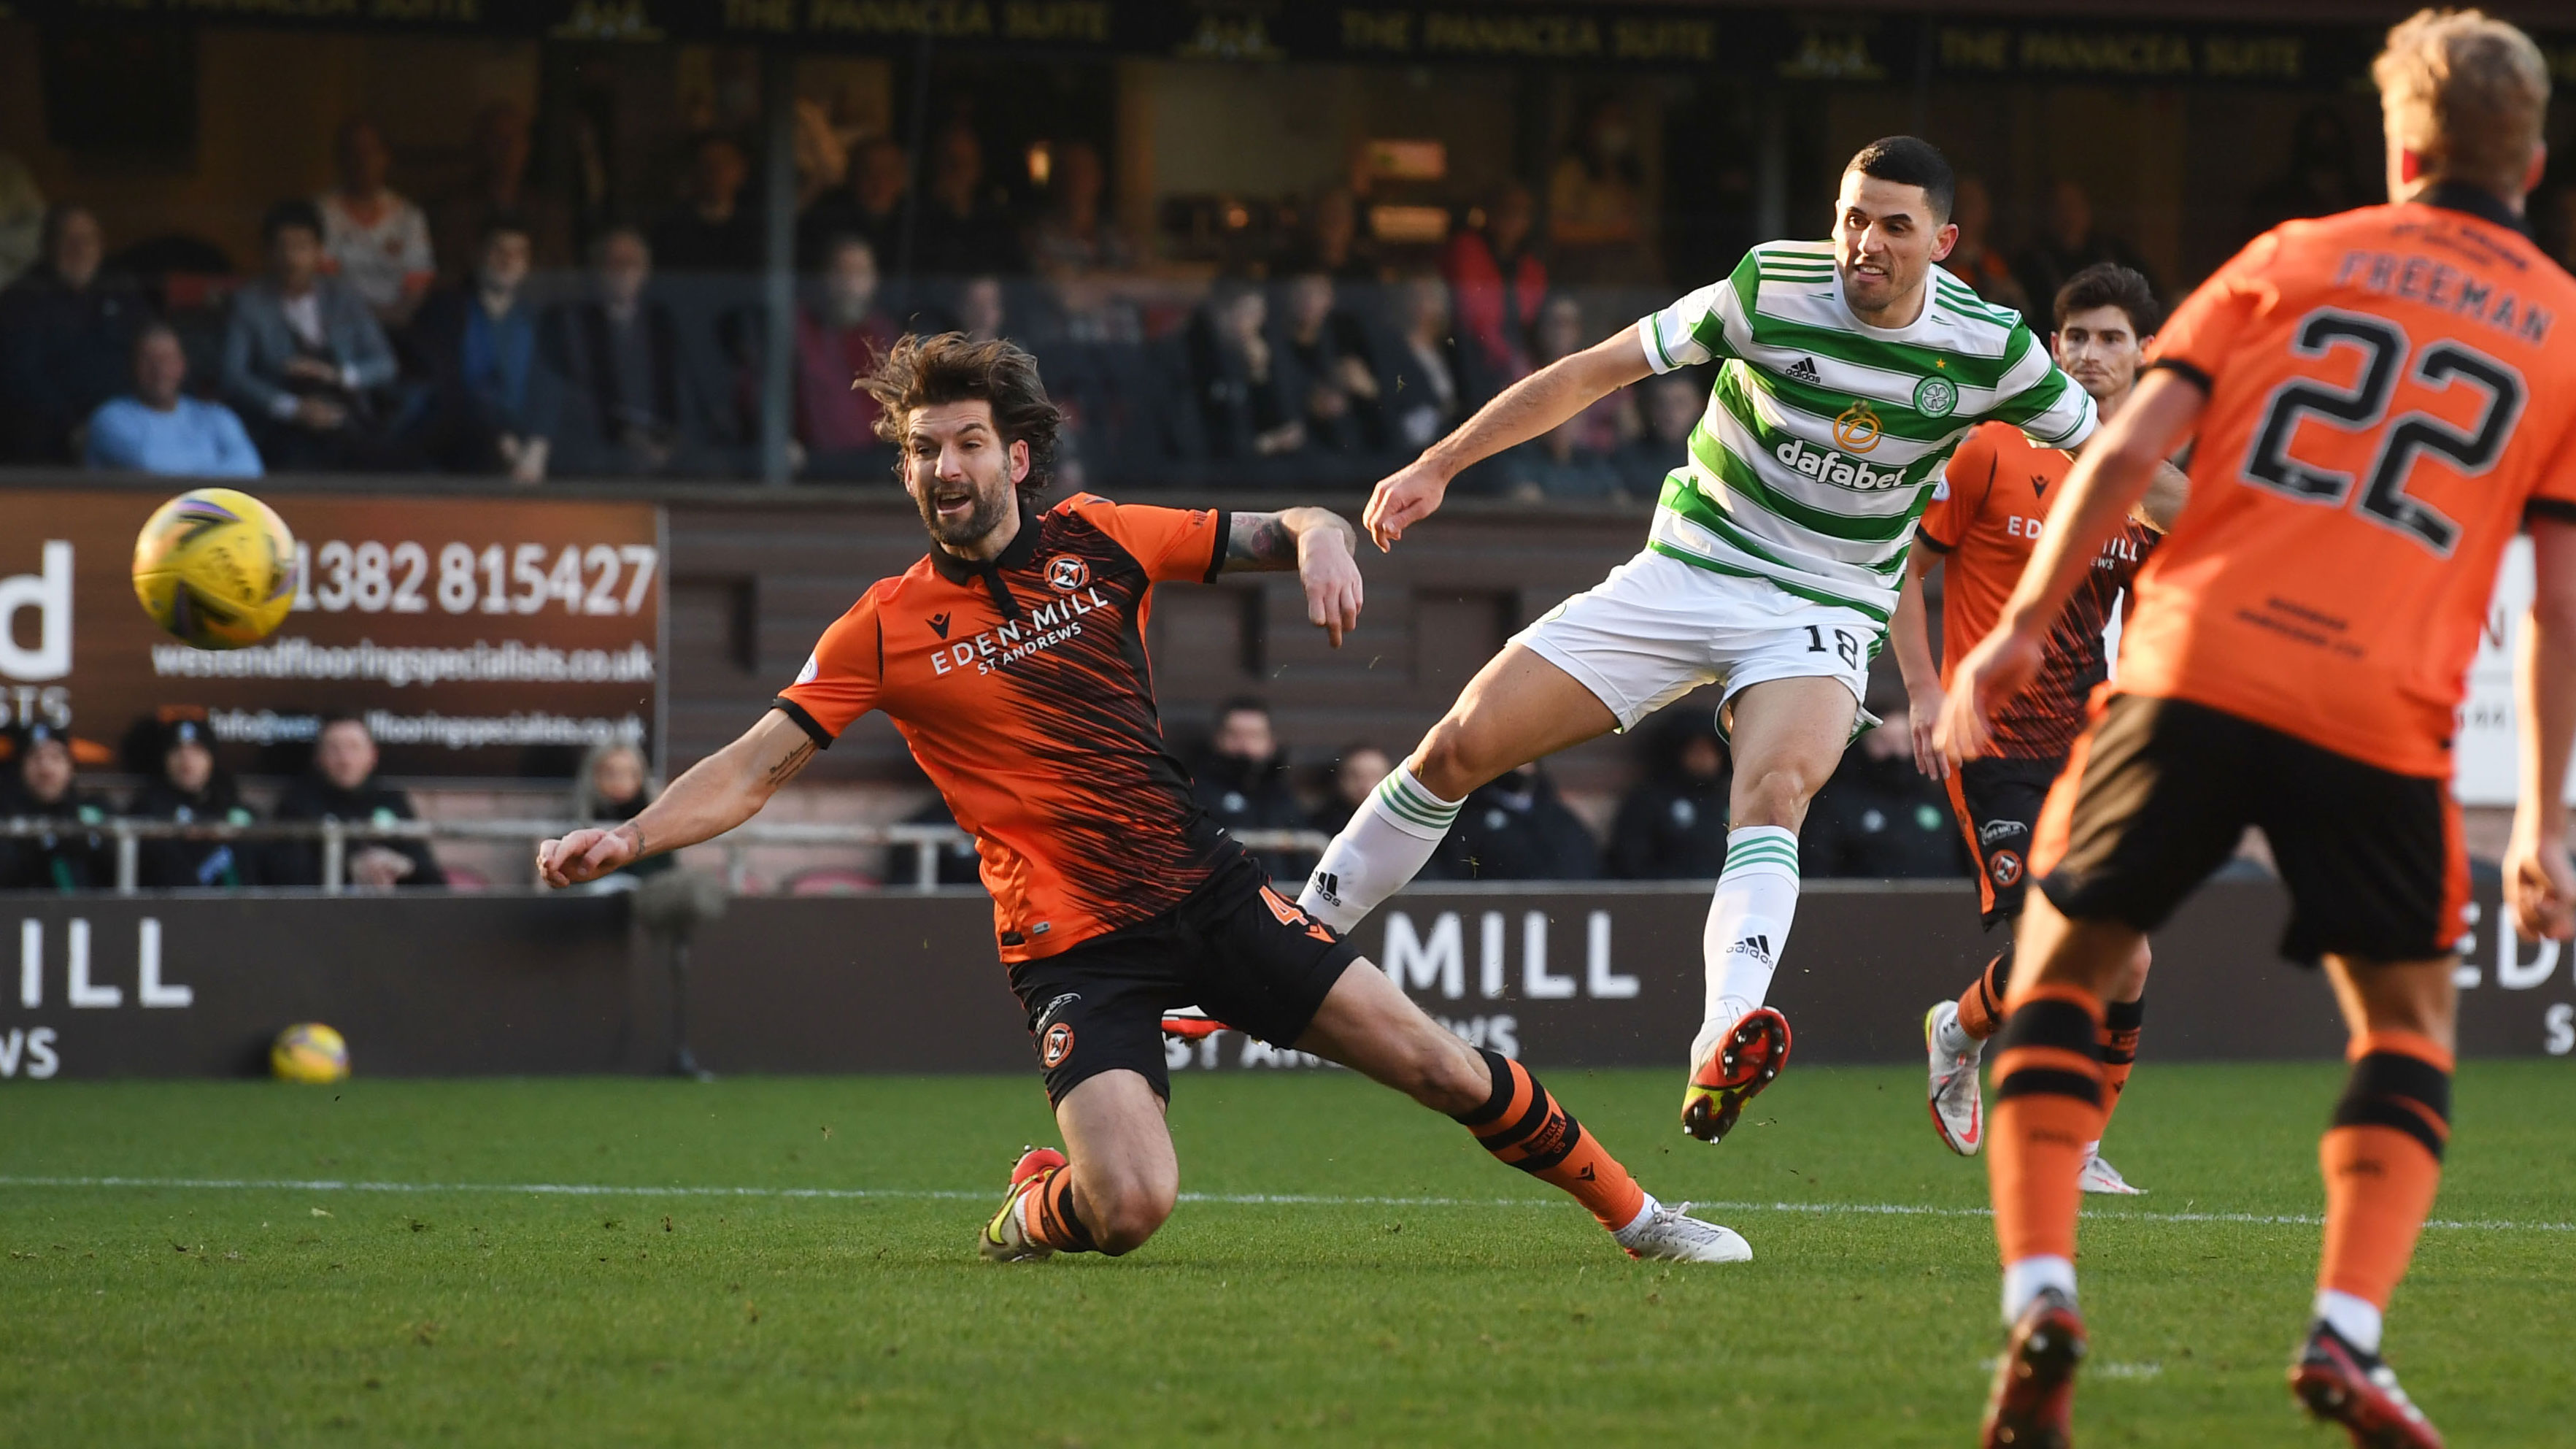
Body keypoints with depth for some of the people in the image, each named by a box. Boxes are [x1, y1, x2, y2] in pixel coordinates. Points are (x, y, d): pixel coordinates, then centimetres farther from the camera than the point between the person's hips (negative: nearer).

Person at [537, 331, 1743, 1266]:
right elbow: (754, 769, -3)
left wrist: (1320, 544, -13)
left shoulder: (1095, 541, 4)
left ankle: (1634, 1214, 17)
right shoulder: (888, 627, -2)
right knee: (1132, 1205, -25)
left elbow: (1274, 532, 11)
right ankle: (1037, 1203, 10)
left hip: (1206, 890, 3)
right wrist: (629, 837, -18)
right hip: (1072, 941, -3)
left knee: (1441, 1067, -2)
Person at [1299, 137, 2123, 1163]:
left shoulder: (1988, 348, -10)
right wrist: (1439, 464, -9)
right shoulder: (1772, 291, -13)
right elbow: (1595, 371, -7)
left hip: (1822, 613, -1)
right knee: (1460, 746, -6)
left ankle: (1722, 1052, -52)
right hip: (1687, 570, 1)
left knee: (1775, 790, -33)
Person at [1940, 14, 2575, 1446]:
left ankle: (2040, 1296, -4)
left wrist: (2024, 626, 11)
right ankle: (2348, 1331, -4)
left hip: (2195, 672, 0)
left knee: (2064, 970, 14)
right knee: (2412, 1024, 16)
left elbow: (2130, 449, 4)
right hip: (2383, 721, 0)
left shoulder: (2293, 260, 13)